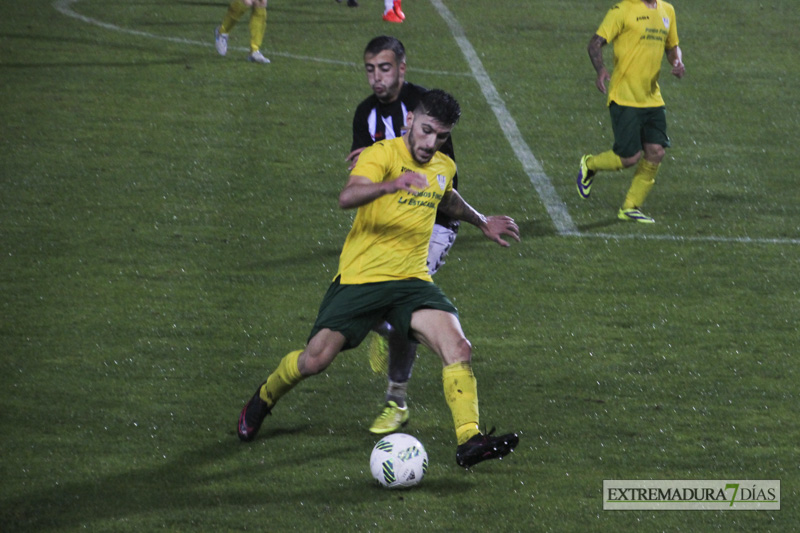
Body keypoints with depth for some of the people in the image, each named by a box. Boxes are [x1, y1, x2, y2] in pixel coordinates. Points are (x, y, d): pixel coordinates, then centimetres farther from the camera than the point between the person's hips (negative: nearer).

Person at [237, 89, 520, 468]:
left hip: (411, 281, 5)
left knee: (458, 349, -19)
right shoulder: (382, 155, -12)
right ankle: (264, 398, 26)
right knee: (315, 359, -6)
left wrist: (482, 222, 40)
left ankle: (469, 441, -20)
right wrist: (390, 185, -51)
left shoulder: (444, 168, 10)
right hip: (359, 278, -5)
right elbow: (347, 198, -34)